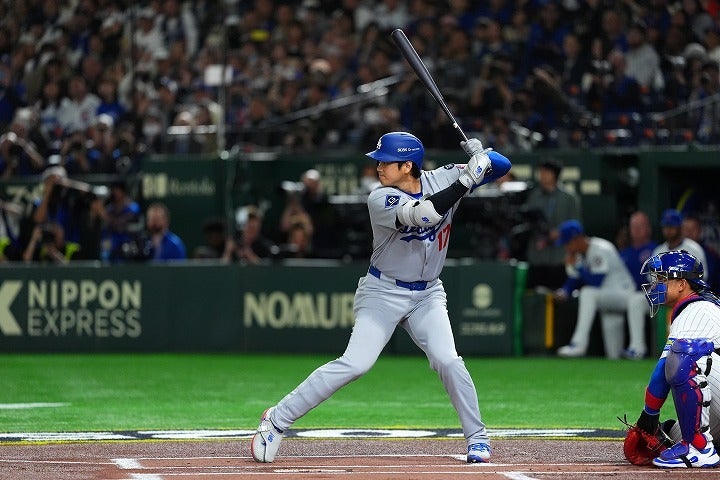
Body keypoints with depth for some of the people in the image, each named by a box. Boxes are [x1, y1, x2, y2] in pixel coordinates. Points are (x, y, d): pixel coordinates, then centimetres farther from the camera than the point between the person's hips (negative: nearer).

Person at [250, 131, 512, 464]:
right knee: (355, 364, -16)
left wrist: (479, 156, -23)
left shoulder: (442, 180, -5)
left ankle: (477, 437, 3)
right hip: (383, 293, -3)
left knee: (448, 361, -16)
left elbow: (501, 166, -2)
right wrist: (466, 181, -34)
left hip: (427, 295, 3)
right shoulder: (381, 200, -17)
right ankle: (277, 419, -10)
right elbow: (422, 214, -35)